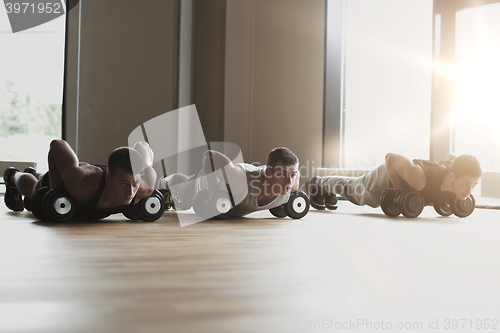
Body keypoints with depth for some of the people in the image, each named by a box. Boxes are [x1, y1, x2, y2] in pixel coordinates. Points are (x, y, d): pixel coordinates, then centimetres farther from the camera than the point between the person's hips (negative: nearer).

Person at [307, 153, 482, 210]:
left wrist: (454, 194, -7)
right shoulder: (420, 179, -52)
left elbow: (450, 157, -7)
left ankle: (326, 188, 62)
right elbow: (390, 157, -36)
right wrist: (400, 191, -33)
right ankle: (317, 183, 55)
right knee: (354, 189, 27)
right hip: (389, 177, -5)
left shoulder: (459, 176, -32)